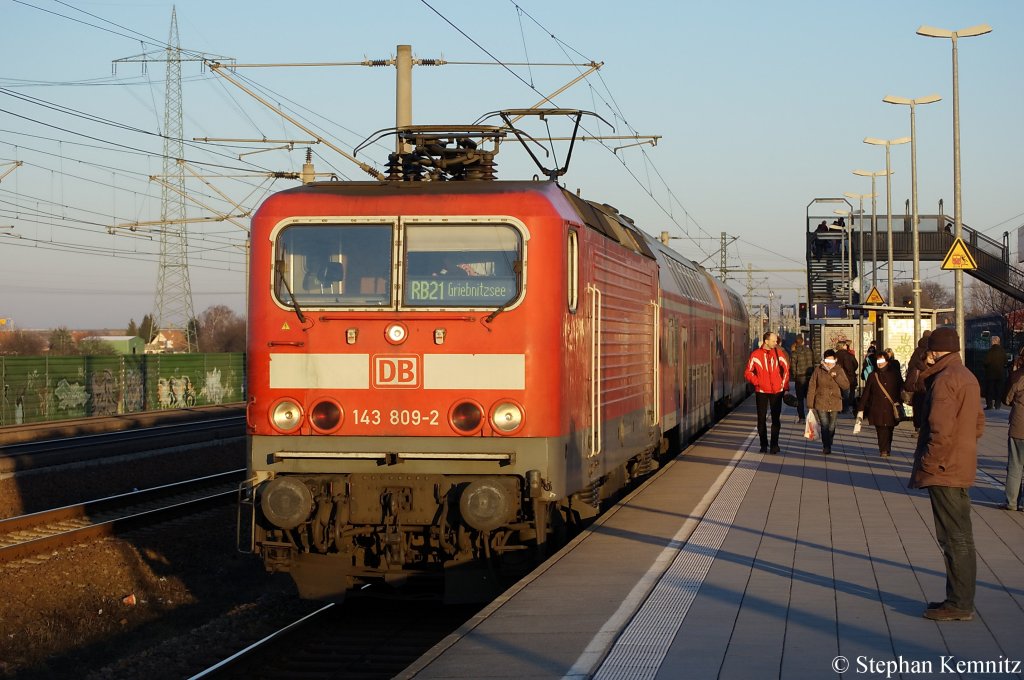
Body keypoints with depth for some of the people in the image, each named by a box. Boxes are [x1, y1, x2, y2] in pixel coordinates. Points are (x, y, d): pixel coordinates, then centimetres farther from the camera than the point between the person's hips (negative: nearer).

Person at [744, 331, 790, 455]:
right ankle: (764, 444, 15)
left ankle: (774, 445, 10)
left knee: (775, 419, 4)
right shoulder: (756, 355, -5)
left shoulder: (779, 354, 0)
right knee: (762, 419, 5)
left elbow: (786, 369, 10)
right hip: (761, 392, -1)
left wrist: (784, 385, 6)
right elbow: (748, 373, -1)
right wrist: (757, 382, -12)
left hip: (777, 391, 1)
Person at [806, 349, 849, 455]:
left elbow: (846, 385, -1)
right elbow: (811, 387, 0)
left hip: (835, 404, 2)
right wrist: (810, 404, -3)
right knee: (825, 426, -13)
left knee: (831, 427, 7)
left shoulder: (839, 371, 4)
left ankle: (828, 446, 23)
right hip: (821, 403, -2)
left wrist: (836, 376, -14)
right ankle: (826, 447, -8)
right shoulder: (818, 370, -1)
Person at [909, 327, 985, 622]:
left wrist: (928, 464, -15)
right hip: (962, 468, 10)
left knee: (955, 538, -5)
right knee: (959, 536, 14)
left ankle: (959, 604, 0)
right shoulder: (968, 377, 14)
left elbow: (941, 430, -24)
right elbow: (978, 424, 20)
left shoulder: (945, 379, -17)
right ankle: (960, 600, 22)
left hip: (944, 471, -10)